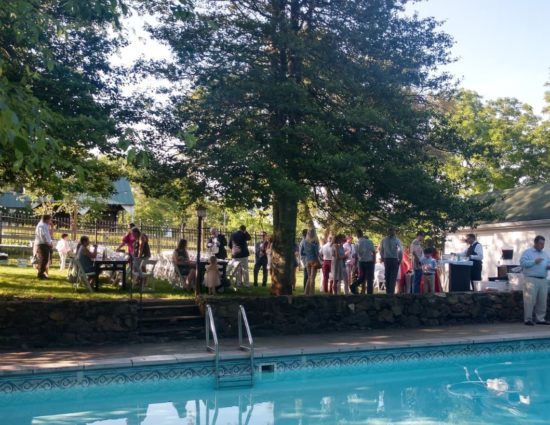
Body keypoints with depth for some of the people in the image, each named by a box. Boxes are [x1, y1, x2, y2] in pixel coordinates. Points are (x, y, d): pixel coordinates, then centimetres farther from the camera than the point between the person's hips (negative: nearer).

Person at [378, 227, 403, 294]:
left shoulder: (383, 240, 4)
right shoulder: (397, 240, -8)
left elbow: (381, 250, 5)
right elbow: (400, 251, -11)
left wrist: (382, 258, 14)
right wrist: (400, 259, -1)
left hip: (386, 259, 4)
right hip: (394, 259, -4)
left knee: (387, 276, 12)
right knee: (393, 276, -1)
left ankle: (388, 291, 15)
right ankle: (391, 292, -7)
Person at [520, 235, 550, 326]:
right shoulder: (527, 252, 4)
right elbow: (522, 262, -9)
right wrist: (534, 262, -16)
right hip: (531, 279, -6)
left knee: (542, 301, 4)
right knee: (530, 300, -8)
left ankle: (540, 319, 13)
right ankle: (528, 319, -3)